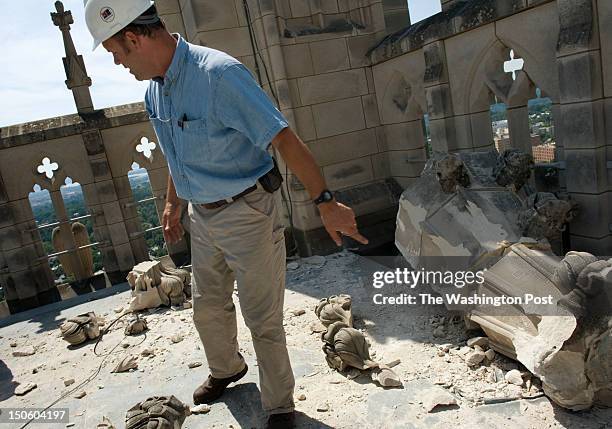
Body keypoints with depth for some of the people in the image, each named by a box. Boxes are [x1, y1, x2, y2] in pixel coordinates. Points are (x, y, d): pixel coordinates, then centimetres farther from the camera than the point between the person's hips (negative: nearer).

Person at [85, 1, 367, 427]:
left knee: (263, 320, 2)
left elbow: (285, 139, -26)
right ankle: (226, 369, 50)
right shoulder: (154, 89, 5)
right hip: (202, 216, 8)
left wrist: (325, 202, -28)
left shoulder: (219, 74, -23)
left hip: (247, 213, -8)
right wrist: (173, 204, 26)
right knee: (208, 307, 22)